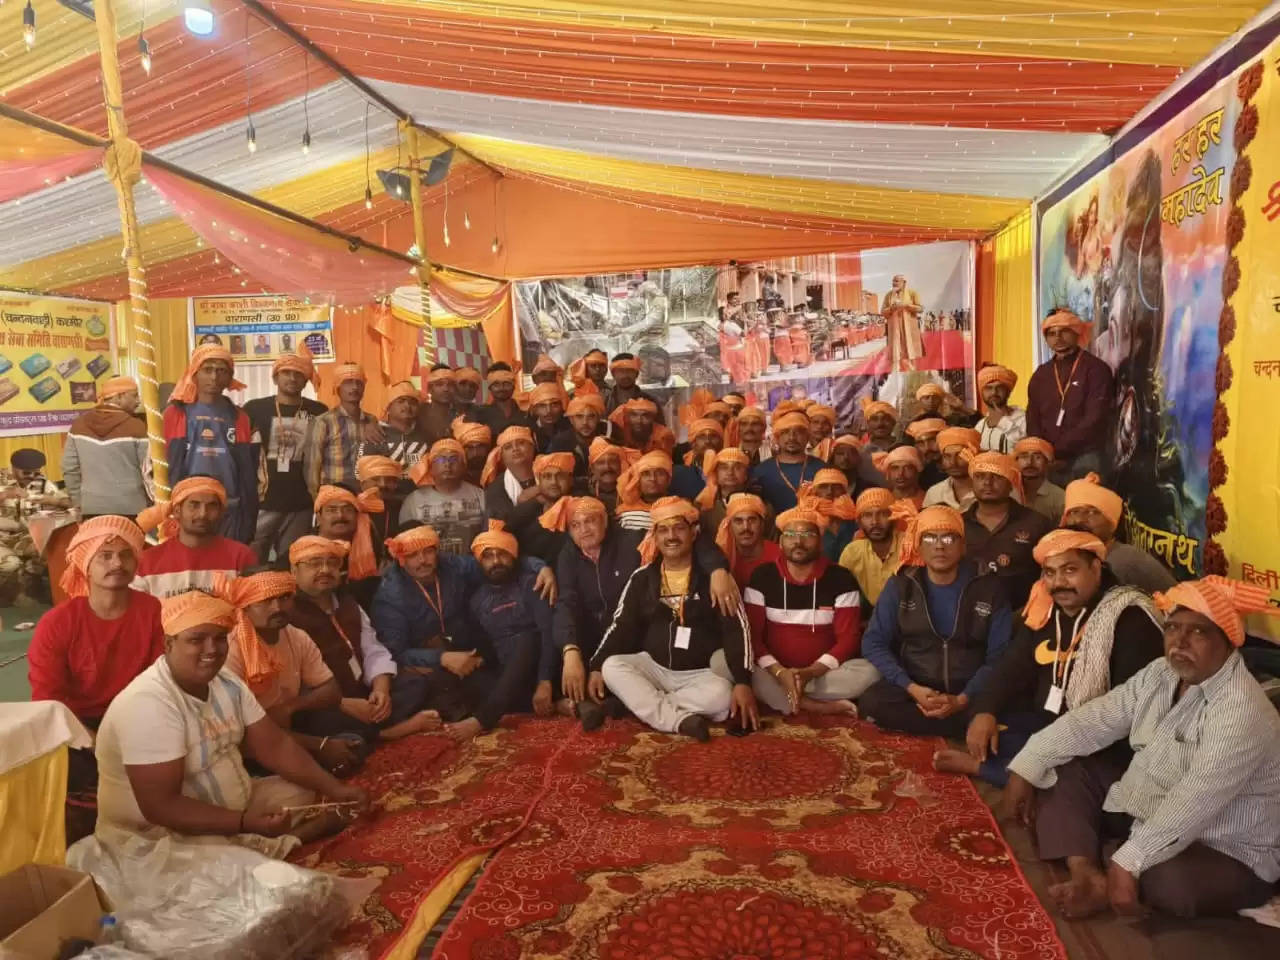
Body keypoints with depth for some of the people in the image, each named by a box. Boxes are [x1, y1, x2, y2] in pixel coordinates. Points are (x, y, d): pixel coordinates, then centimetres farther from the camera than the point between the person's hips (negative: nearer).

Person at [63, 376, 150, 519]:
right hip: (130, 508, -4)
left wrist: (78, 503, 17)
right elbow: (149, 471, -8)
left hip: (92, 507, 4)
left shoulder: (79, 424, 6)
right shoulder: (135, 427, -8)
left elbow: (70, 469, 8)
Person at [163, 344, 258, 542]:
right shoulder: (176, 414, 3)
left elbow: (247, 473, 8)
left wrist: (249, 520, 5)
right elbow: (171, 466, 0)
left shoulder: (239, 418, 10)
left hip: (230, 508, 2)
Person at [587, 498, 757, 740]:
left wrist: (743, 682, -24)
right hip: (653, 667, 3)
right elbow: (621, 626, 5)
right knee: (612, 666, -24)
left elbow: (736, 630, -11)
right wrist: (597, 667, -10)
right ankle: (680, 719, -33)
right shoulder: (642, 577, 5)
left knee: (721, 695, -33)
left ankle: (639, 704, -26)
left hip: (701, 673, -3)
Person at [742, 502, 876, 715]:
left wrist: (811, 672, -22)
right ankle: (814, 706, -24)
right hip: (775, 672, 1)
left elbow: (848, 638, -7)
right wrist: (780, 672, -22)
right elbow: (752, 634, -5)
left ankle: (782, 697, -20)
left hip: (824, 673, 0)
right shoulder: (762, 577, -1)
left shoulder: (840, 579, -3)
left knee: (868, 672, -28)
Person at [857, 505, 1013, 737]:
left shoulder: (988, 587, -1)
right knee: (871, 701, -29)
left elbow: (999, 655, -4)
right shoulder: (901, 585, 0)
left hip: (970, 691, -1)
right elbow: (873, 642, -2)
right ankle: (971, 728, -17)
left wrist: (963, 699, -18)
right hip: (915, 687, 2)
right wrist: (911, 688, -16)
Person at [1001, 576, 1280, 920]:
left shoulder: (1241, 711, -27)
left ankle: (1105, 889, -6)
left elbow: (1194, 805, -35)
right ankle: (1086, 873, -18)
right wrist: (1026, 769, -8)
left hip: (1226, 856, -8)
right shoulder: (1160, 674, -1)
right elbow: (1091, 720, -1)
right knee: (1062, 770, 1)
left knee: (1172, 882, -38)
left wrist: (1127, 864, -39)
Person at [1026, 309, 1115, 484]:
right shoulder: (1041, 374, 13)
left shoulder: (1096, 369, -2)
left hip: (1084, 460, -4)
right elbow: (1033, 420, 10)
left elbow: (1094, 420, -11)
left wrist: (1058, 451, -13)